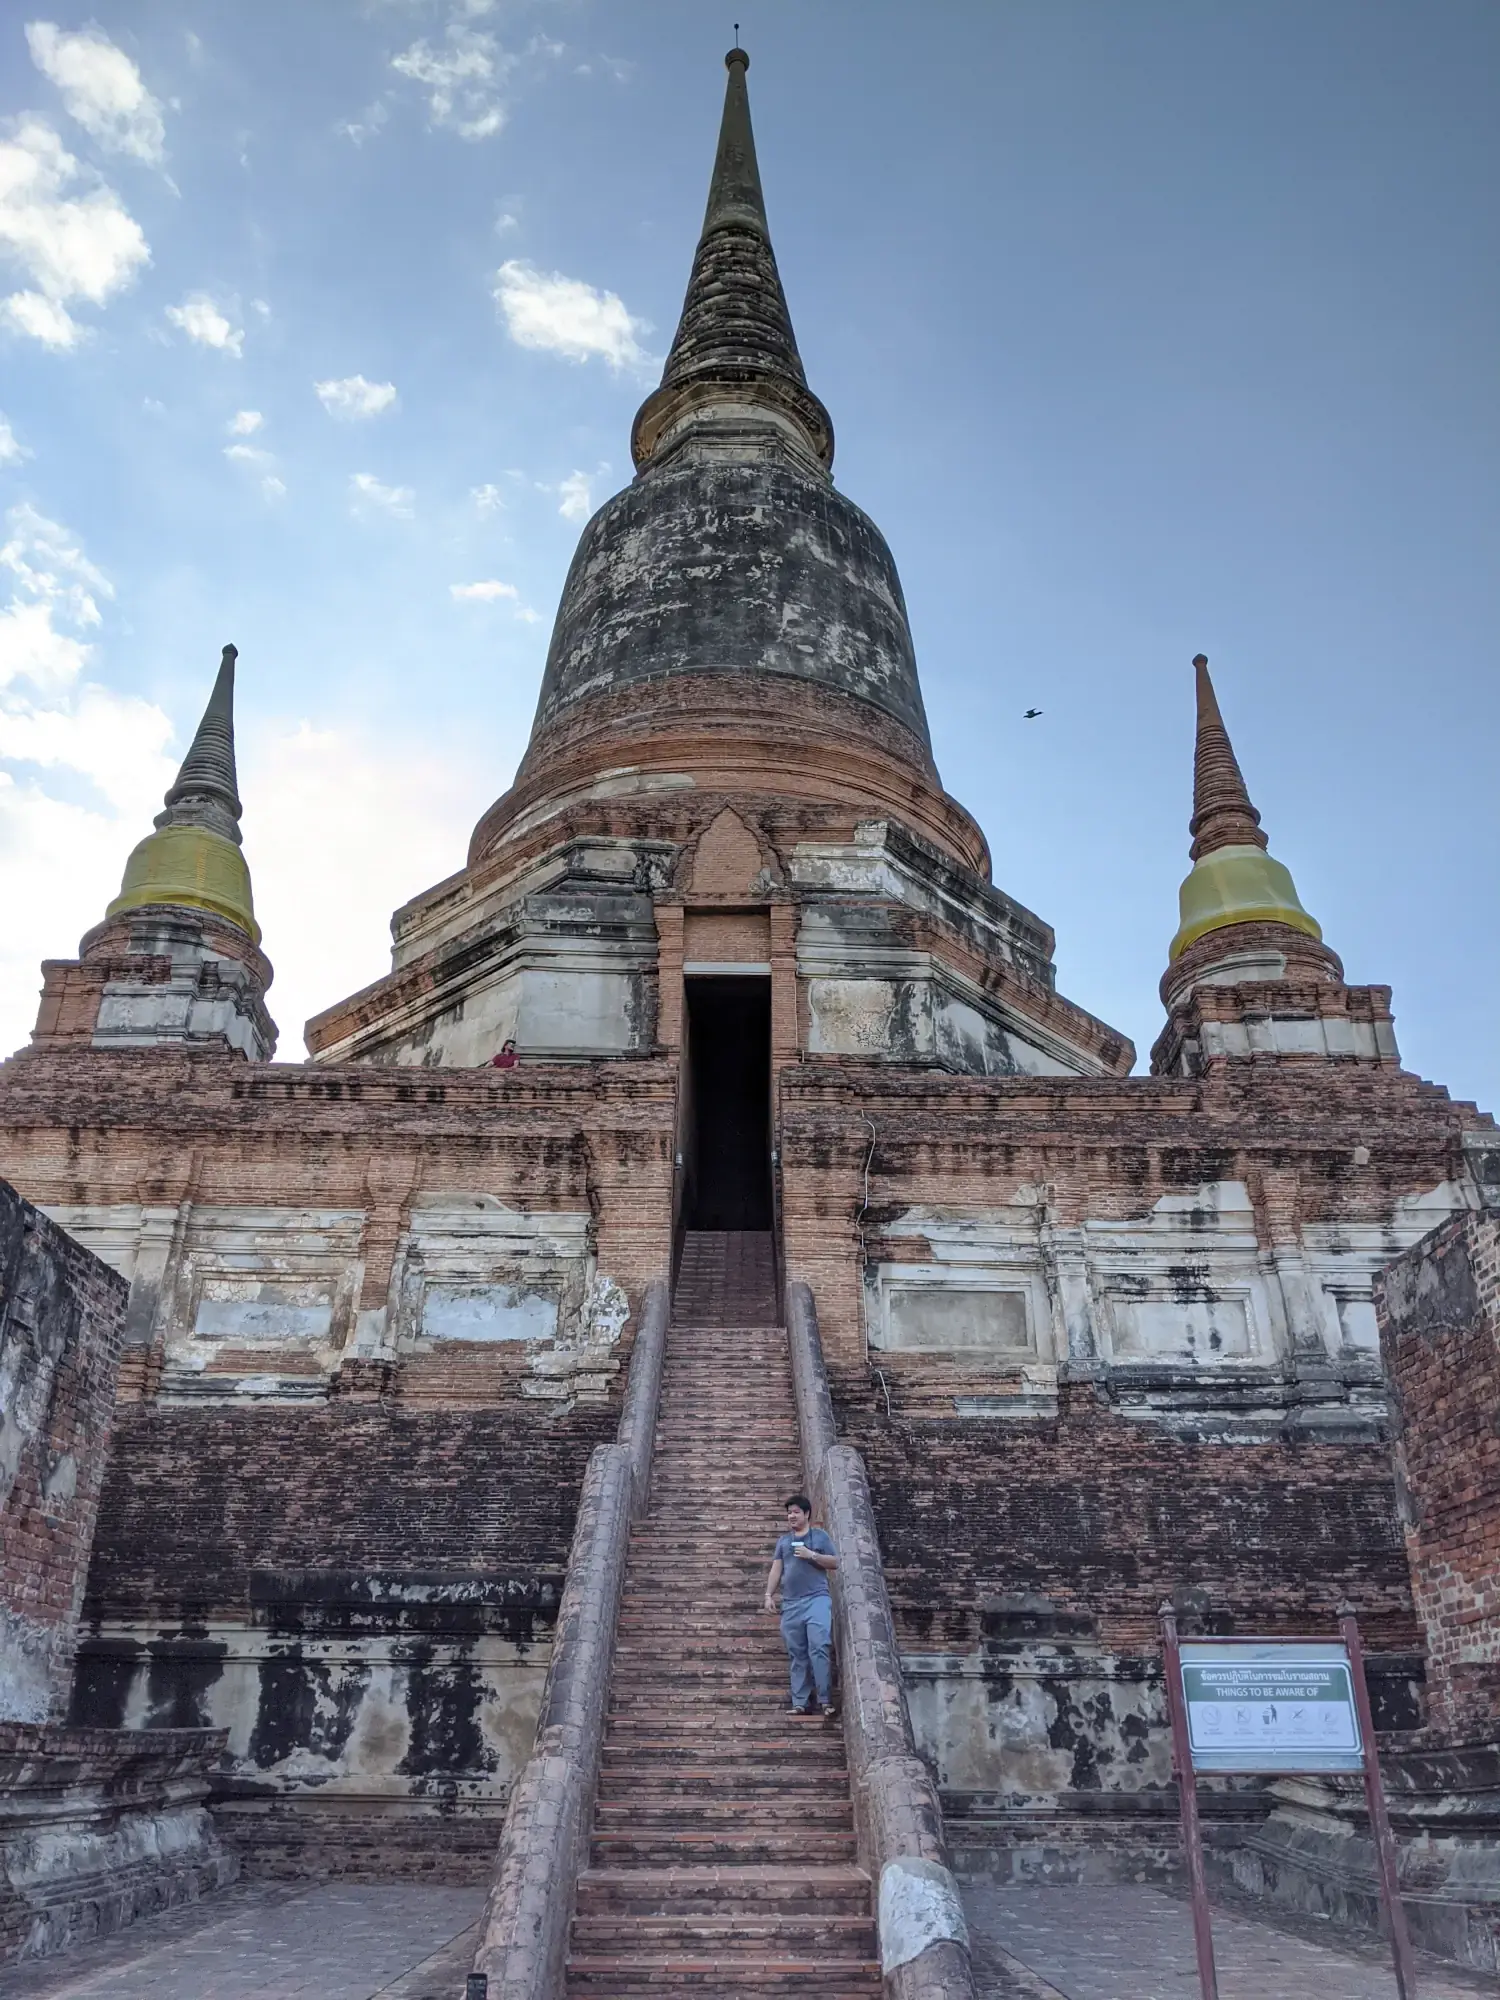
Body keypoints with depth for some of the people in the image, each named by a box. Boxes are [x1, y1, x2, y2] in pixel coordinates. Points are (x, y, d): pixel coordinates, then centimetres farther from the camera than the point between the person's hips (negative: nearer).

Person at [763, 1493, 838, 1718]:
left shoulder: (820, 1535, 8)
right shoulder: (784, 1540, 18)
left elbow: (835, 1562, 3)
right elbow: (776, 1569, 14)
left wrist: (811, 1555, -9)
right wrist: (769, 1594, 3)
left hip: (817, 1600, -4)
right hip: (790, 1604, 4)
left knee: (819, 1649, -14)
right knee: (796, 1655, 2)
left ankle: (825, 1700, -12)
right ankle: (801, 1703, 4)